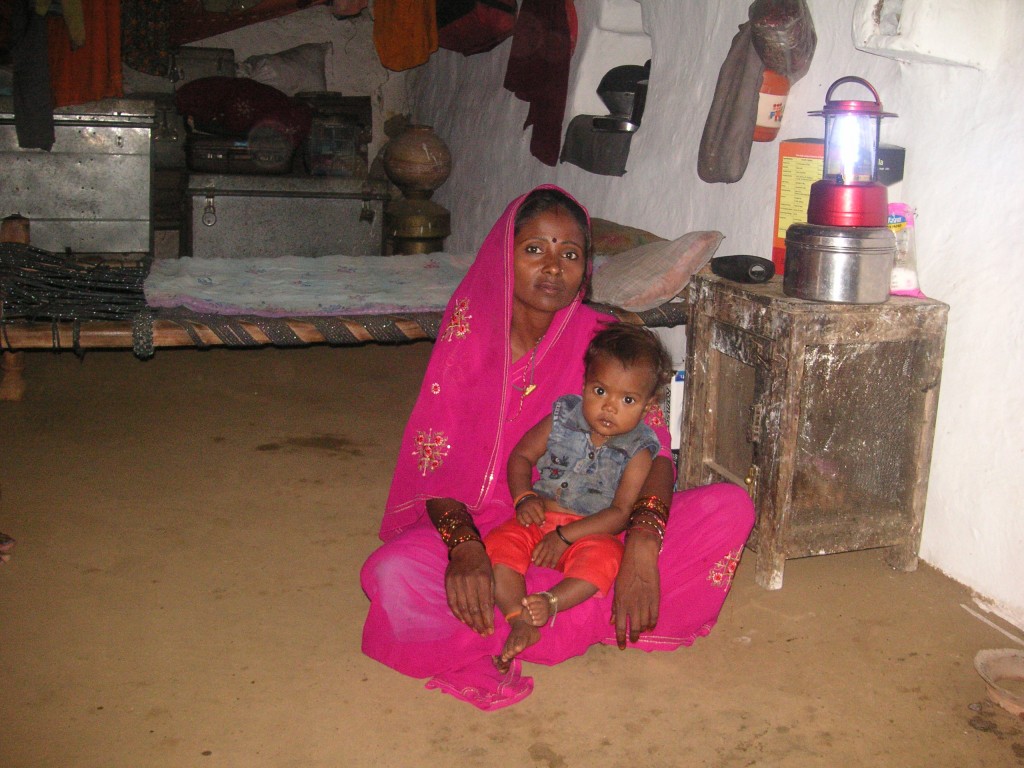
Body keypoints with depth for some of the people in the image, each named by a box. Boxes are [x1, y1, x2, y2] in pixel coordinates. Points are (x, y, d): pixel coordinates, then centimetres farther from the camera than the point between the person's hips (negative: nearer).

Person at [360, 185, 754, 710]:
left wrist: (642, 544, -32)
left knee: (731, 508, -19)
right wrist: (463, 546, -31)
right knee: (393, 576, -33)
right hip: (483, 528, -1)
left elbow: (654, 451, -11)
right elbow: (435, 463, -10)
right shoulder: (470, 333, -4)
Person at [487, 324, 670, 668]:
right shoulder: (562, 420, 0)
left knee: (603, 556, -35)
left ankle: (550, 603, -41)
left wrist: (565, 536, -20)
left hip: (591, 532, -2)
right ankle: (520, 620, -34)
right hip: (540, 520, 2)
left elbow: (622, 513, -13)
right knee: (498, 544, -25)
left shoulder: (638, 450, -7)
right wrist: (524, 497, -9)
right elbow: (521, 456, 11)